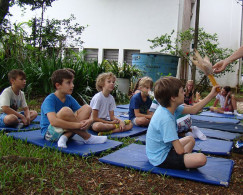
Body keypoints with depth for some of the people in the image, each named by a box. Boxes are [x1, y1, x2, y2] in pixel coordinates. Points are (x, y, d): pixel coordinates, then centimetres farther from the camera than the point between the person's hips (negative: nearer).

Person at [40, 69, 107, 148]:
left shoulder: (69, 99, 4)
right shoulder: (49, 100, -17)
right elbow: (53, 121, -34)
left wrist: (89, 120, -26)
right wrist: (78, 125, -35)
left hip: (66, 130, 7)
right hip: (49, 133, -7)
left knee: (87, 108, -5)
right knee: (65, 110, -34)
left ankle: (65, 137, -20)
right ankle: (87, 137, -18)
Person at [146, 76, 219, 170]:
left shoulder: (170, 107, -3)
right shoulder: (166, 119, -30)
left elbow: (193, 110, 10)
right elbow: (179, 150, -27)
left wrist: (211, 95, 7)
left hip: (164, 149, 10)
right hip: (161, 160, -10)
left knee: (190, 139, 30)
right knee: (201, 159, -25)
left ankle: (185, 160, 9)